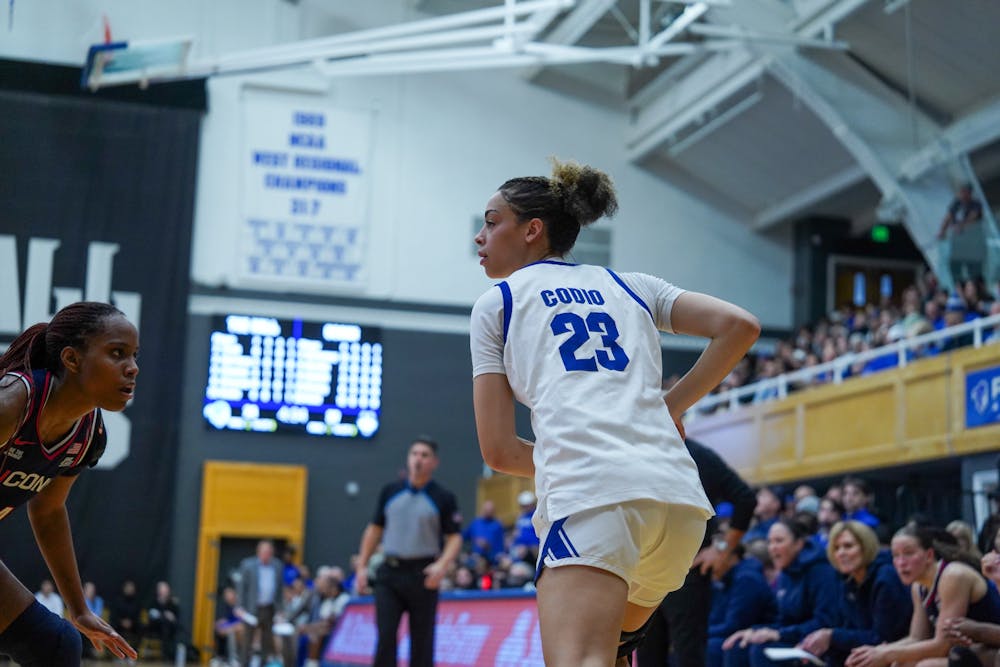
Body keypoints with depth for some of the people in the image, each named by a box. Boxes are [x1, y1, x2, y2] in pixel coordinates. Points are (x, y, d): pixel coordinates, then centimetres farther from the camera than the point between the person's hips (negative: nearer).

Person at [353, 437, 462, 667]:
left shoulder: (444, 498, 0)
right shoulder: (390, 491, 9)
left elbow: (455, 537, -2)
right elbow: (374, 529, 15)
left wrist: (442, 565, -19)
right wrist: (362, 566, 10)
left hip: (423, 575, -2)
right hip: (389, 573, 2)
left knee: (422, 640, 3)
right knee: (385, 635, -6)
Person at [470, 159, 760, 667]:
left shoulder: (495, 303, 16)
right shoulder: (629, 285, 26)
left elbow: (498, 450, 11)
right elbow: (740, 326, 15)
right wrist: (670, 407, 21)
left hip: (591, 496, -6)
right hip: (681, 497, 6)